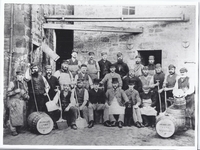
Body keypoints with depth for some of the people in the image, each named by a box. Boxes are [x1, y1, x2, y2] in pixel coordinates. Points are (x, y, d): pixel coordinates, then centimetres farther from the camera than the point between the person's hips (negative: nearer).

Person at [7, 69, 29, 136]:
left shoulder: (24, 84, 17)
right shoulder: (12, 83, 0)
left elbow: (26, 93, 23)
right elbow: (8, 93, -4)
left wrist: (27, 96, 1)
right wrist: (15, 91, -18)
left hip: (22, 102, 5)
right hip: (14, 102, -5)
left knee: (22, 117, 3)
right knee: (14, 116, -7)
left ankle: (19, 130, 16)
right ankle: (13, 131, 2)